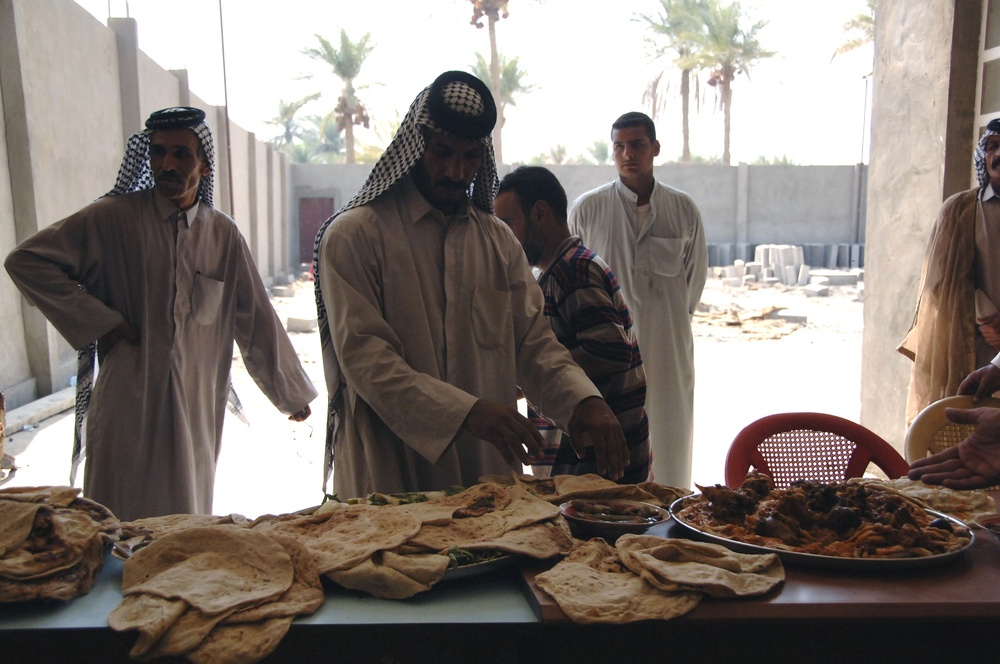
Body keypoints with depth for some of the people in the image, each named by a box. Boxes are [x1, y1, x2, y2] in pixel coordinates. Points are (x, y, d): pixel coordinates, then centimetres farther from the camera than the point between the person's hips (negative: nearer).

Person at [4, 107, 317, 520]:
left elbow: (256, 322, 9)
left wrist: (292, 394, 15)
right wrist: (99, 321, -10)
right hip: (130, 407, -3)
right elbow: (26, 261, -5)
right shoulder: (114, 218, -4)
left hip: (198, 411, 3)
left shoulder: (223, 235, 5)